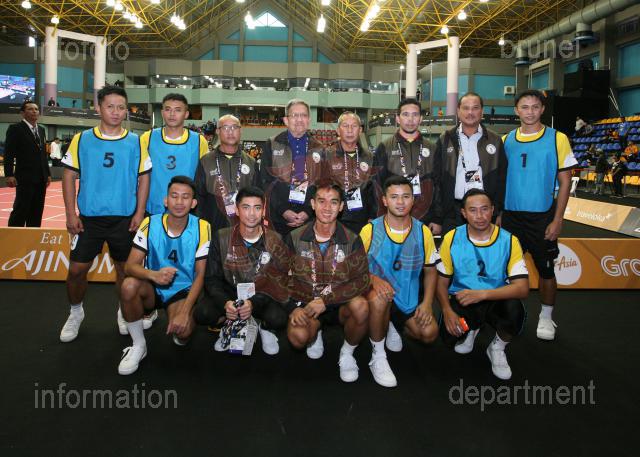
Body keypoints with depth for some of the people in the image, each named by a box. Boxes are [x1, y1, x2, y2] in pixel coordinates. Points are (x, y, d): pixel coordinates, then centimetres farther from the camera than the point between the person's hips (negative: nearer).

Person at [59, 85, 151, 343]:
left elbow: (144, 178, 4)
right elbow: (69, 176, 3)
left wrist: (139, 213, -4)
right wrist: (71, 214, -4)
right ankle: (75, 313, 27)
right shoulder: (81, 140, 0)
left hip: (125, 219, 0)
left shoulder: (136, 142, 0)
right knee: (77, 269, 2)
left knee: (125, 268, 10)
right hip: (89, 218, 0)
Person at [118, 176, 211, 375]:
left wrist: (185, 312, -21)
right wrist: (153, 274, -38)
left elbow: (200, 275, -10)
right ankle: (138, 345, -8)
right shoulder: (150, 224, -11)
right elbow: (130, 266, -15)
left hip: (182, 291, -1)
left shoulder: (201, 227, -13)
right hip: (152, 288, 2)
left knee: (182, 330, -29)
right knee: (129, 286, -31)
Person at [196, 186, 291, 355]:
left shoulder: (274, 241, -9)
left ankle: (265, 328, 7)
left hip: (262, 297, -1)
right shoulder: (222, 238, -7)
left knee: (278, 319, -32)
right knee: (202, 313, -27)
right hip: (229, 294, 1)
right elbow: (212, 279, -6)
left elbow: (280, 281, -9)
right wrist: (225, 303, -26)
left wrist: (253, 303, -25)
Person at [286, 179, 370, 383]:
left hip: (340, 305, 0)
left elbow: (362, 281, -11)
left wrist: (326, 300, -21)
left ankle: (347, 353, -1)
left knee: (360, 306, -34)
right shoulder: (295, 238, -3)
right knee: (297, 337, -31)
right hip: (306, 304, 0)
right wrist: (293, 308, -15)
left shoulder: (352, 241, -6)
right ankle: (315, 334, 11)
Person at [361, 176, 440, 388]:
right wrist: (373, 279, -26)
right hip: (380, 292, -3)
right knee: (379, 298, -38)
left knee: (429, 333, -18)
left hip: (409, 296, 3)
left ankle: (394, 326, 17)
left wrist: (427, 303, -7)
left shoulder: (423, 232, -1)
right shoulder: (370, 230, -9)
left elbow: (430, 270, 6)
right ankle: (377, 357, -15)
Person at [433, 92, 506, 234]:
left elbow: (501, 179, 7)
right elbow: (436, 178, 3)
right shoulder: (445, 140, 5)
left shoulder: (495, 141, 6)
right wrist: (437, 217, -1)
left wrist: (498, 213, -1)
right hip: (452, 212, 0)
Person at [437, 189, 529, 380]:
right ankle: (470, 329, 15)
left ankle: (497, 348, 2)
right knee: (449, 334, -26)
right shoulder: (452, 239, -7)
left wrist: (482, 294, -30)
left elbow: (522, 288, -18)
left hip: (495, 301, -1)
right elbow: (442, 281, 0)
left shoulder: (508, 241, -10)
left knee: (515, 309, -33)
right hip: (461, 300, 1)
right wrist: (447, 311, -19)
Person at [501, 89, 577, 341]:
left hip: (542, 217, -2)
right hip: (510, 215, 3)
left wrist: (557, 220, -9)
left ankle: (546, 317, 24)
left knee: (546, 269, 7)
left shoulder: (557, 139, -3)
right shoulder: (506, 140, 5)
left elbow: (565, 182, -3)